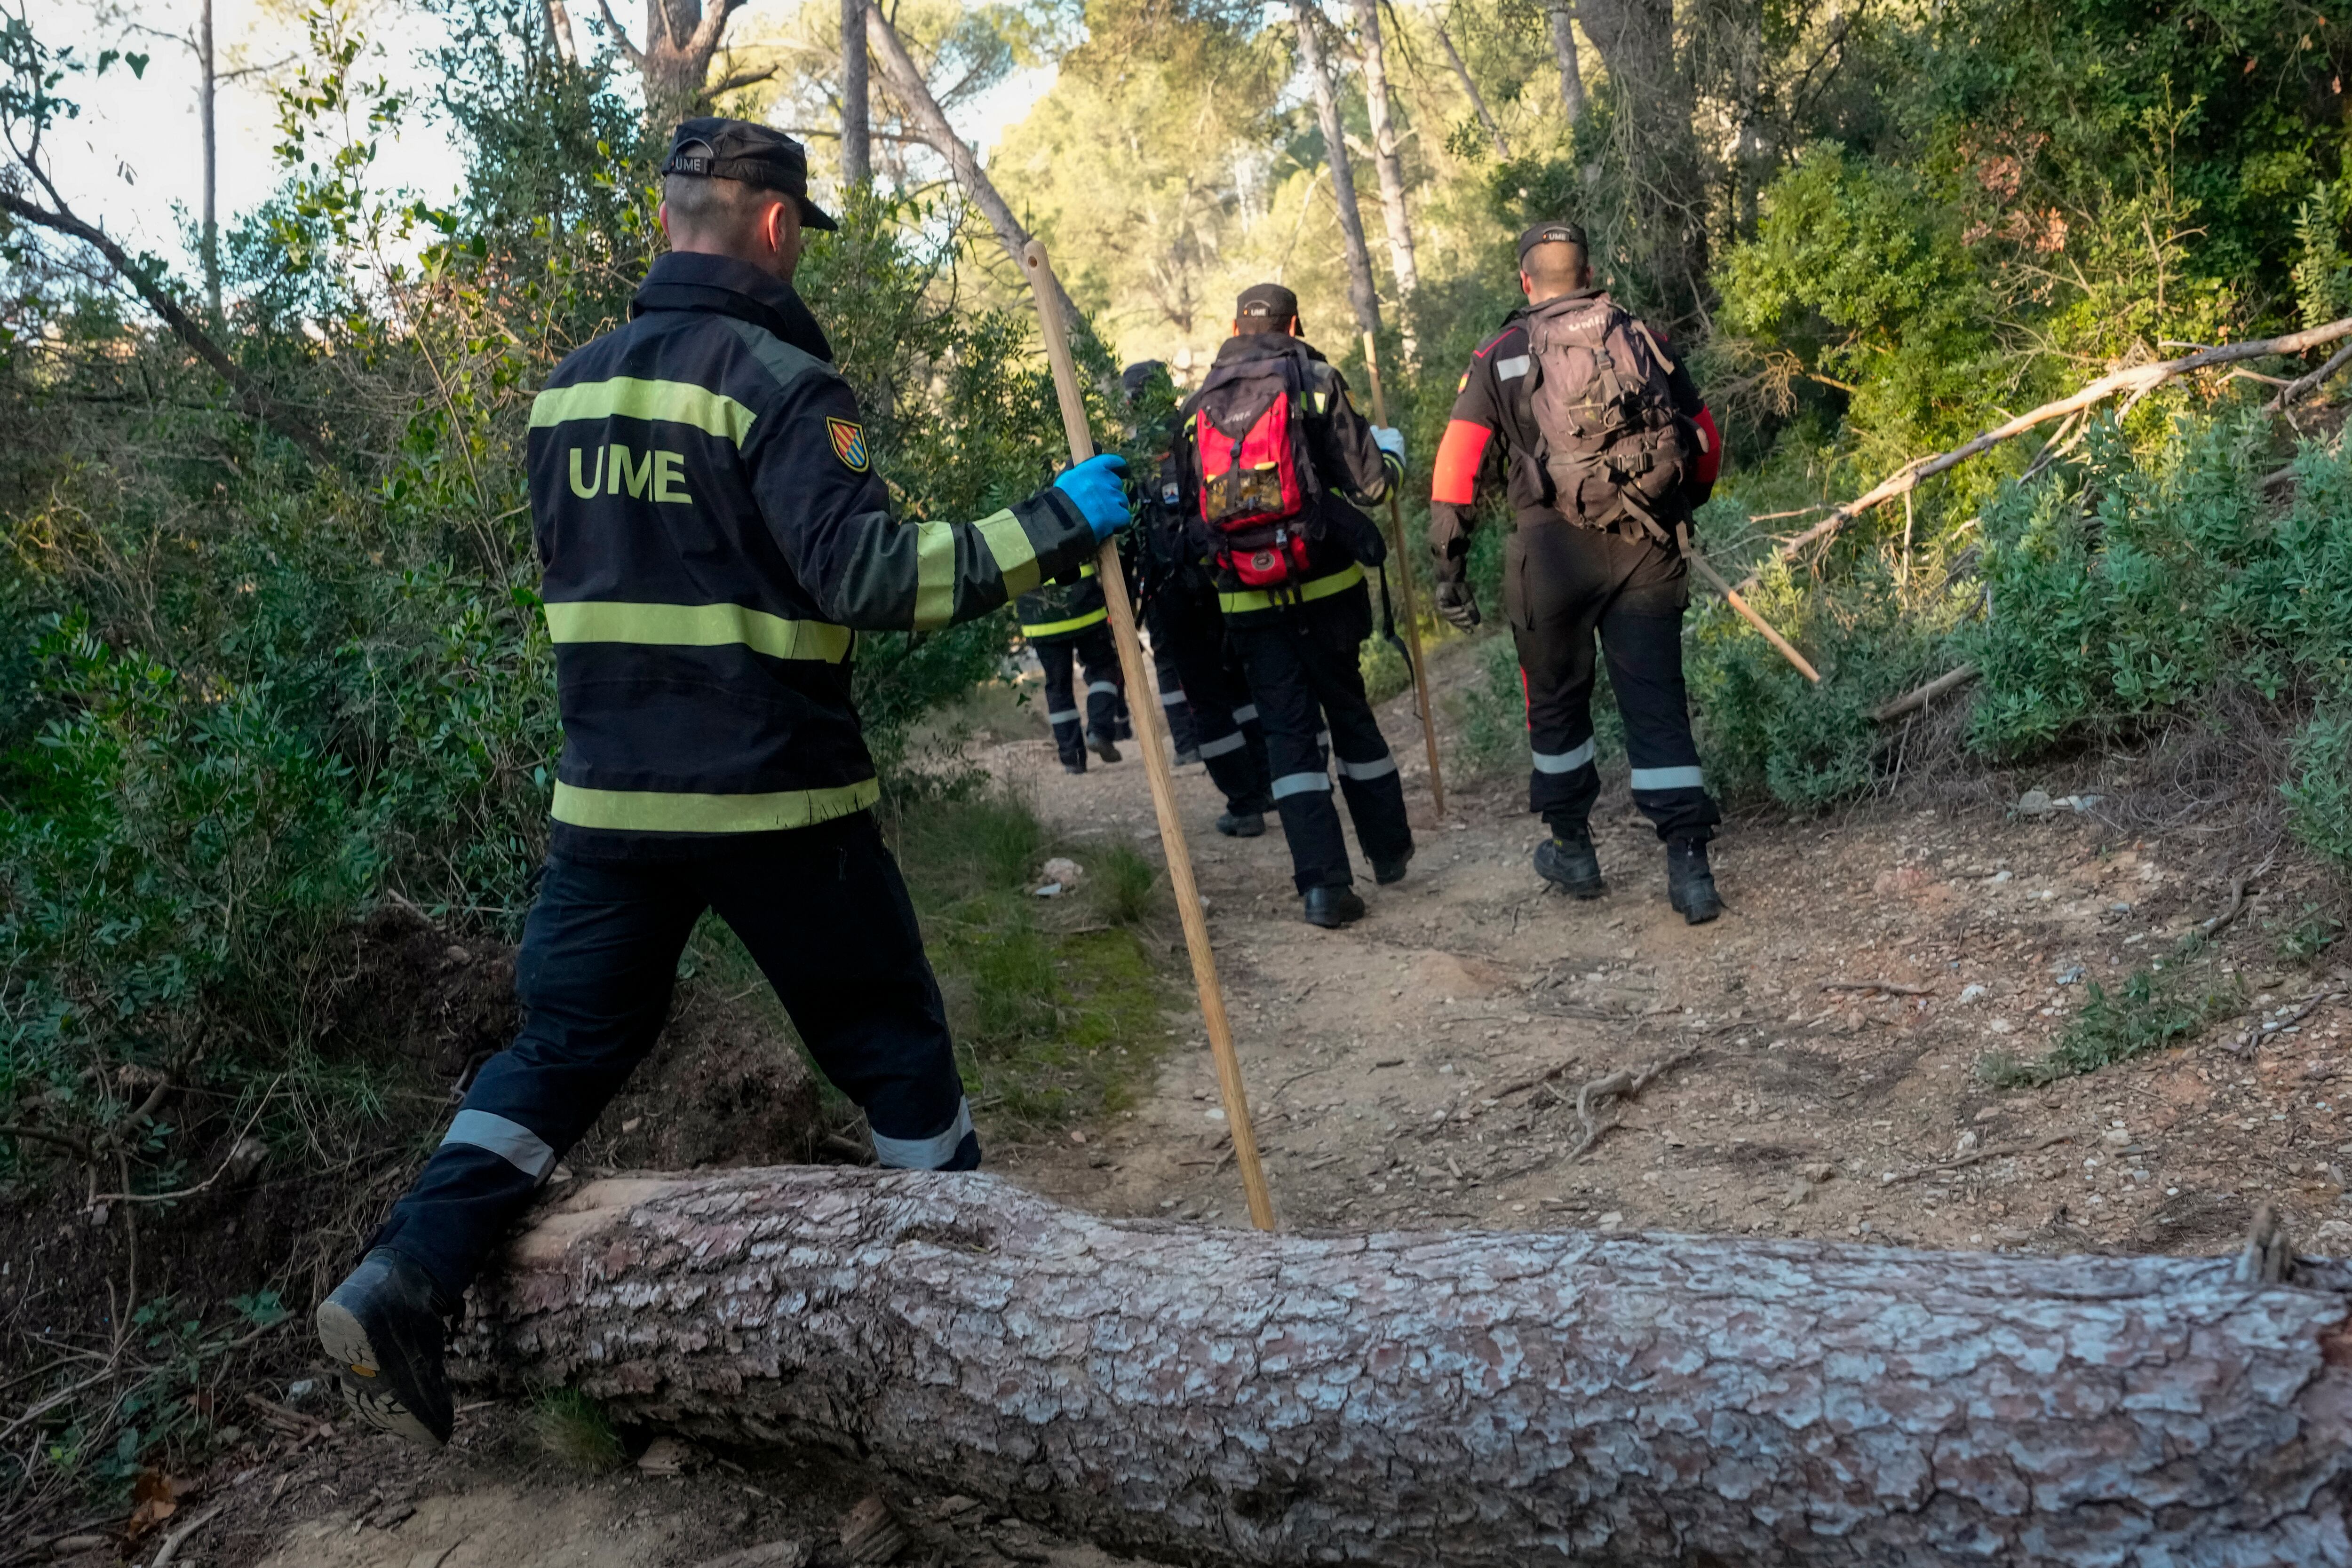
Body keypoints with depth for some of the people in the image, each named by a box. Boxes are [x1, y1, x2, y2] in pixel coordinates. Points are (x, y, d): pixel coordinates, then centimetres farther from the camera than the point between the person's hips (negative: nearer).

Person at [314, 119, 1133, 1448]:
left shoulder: (569, 389, 9)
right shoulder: (779, 381, -13)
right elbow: (867, 579, -22)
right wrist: (1052, 527, -18)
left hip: (610, 791, 6)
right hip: (775, 798, -5)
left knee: (567, 1041, 16)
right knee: (893, 1040, 12)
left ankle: (408, 1276, 3)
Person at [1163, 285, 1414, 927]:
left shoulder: (1196, 406, 7)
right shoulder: (1314, 380, -3)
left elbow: (1179, 506, 10)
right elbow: (1368, 482, -5)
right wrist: (1390, 449, 17)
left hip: (1248, 601, 1)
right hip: (1325, 586, -1)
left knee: (1288, 729, 3)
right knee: (1349, 711, 15)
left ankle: (1323, 881, -6)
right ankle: (1389, 850, 29)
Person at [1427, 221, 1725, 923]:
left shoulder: (1501, 358, 6)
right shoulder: (1645, 340, 13)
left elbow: (1458, 464, -3)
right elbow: (1705, 443, 17)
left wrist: (1447, 567, 0)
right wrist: (1679, 510, 33)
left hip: (1553, 549, -2)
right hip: (1648, 550, 2)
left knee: (1557, 700, 16)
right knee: (1657, 703, 4)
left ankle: (1572, 849, 27)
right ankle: (1689, 865, -3)